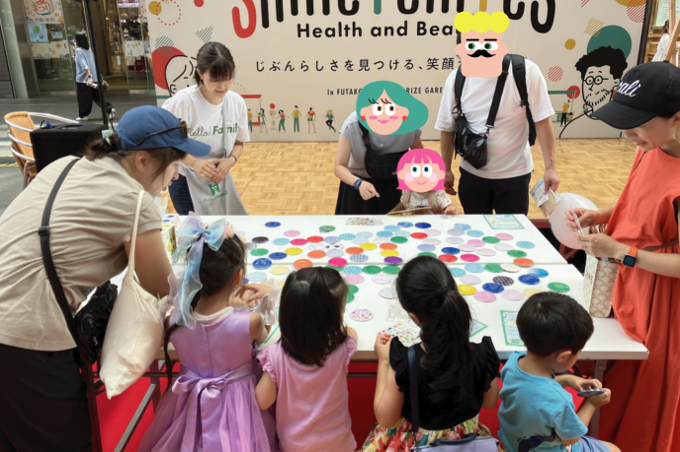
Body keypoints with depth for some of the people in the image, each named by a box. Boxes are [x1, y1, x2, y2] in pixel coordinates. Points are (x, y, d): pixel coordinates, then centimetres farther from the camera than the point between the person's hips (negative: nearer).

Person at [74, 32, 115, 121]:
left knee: (83, 97, 5)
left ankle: (83, 115, 14)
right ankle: (110, 109, -10)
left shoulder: (79, 51, -11)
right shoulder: (89, 50, 10)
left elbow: (84, 65, -24)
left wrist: (89, 76, -32)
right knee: (97, 96, 8)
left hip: (83, 79, -6)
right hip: (94, 78, 6)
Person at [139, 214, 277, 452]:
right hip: (237, 409, -2)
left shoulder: (176, 320, -19)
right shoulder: (250, 322, -28)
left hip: (192, 408, 2)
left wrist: (227, 304, 8)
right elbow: (263, 340, -5)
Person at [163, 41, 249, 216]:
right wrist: (194, 162, -27)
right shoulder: (183, 102, -22)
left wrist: (230, 161, -16)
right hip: (186, 182, -4)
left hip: (220, 180, 5)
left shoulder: (237, 102, -7)